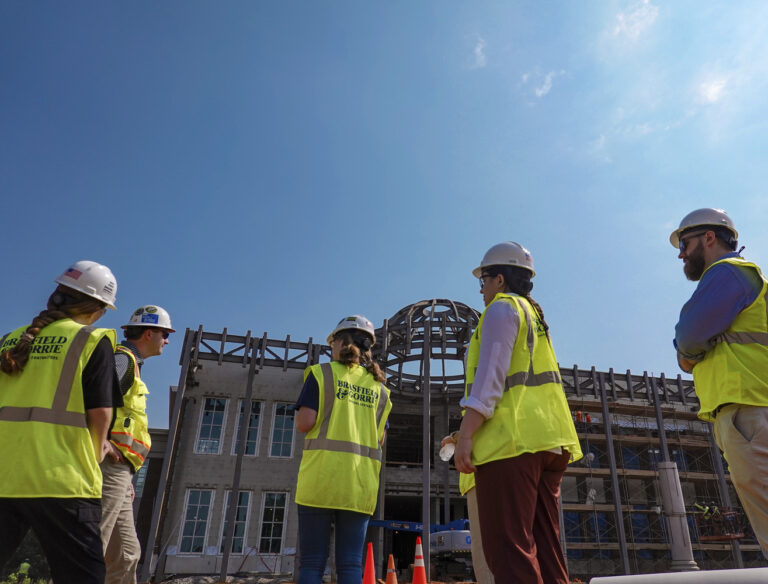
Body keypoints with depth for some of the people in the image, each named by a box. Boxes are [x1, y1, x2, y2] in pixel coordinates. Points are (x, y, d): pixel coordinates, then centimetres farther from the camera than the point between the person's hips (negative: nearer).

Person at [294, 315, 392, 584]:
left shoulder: (322, 373, 2)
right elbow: (380, 439, 13)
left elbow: (305, 423, -8)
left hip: (321, 474, -3)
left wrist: (302, 415, 14)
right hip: (361, 481, 4)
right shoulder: (379, 386, 15)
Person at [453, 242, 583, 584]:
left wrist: (466, 434, -16)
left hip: (512, 441, -9)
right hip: (546, 441, 9)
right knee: (544, 549, 8)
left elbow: (490, 375, -13)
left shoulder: (502, 308, 0)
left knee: (509, 550, -9)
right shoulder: (534, 314, 27)